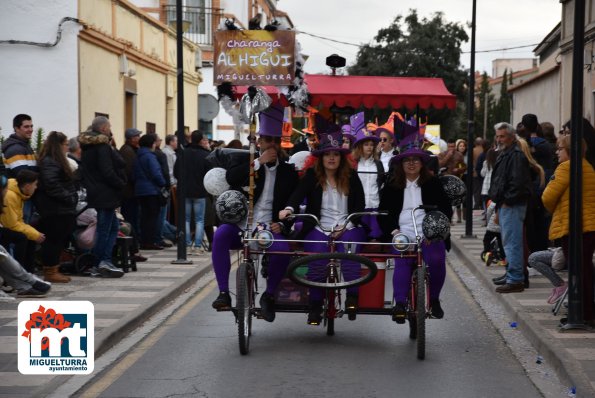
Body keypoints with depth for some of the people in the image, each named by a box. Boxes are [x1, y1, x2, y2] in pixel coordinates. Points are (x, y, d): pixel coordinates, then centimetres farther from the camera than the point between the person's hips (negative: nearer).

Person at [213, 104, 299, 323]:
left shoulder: (288, 172, 11)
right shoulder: (246, 161, 11)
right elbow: (230, 177, -11)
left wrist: (282, 224, -9)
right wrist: (259, 162, -14)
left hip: (269, 229, 0)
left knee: (282, 248, -32)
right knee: (221, 234, -32)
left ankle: (269, 294, -7)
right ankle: (223, 292, -25)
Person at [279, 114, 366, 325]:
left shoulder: (351, 177, 9)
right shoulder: (312, 175, 6)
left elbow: (360, 204, 6)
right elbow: (299, 193, -10)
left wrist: (346, 225, -9)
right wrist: (289, 208, -32)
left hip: (347, 227, 1)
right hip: (318, 228, -1)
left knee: (349, 252, -30)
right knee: (318, 257, -25)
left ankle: (353, 296, -21)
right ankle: (315, 305, -14)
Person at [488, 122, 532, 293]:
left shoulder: (516, 155, -13)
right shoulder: (505, 154, 20)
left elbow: (518, 182, -22)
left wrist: (507, 201, -17)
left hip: (512, 206, -11)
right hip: (505, 205, 11)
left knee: (512, 243, -10)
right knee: (510, 242, 15)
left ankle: (515, 280, -9)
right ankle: (515, 277, 22)